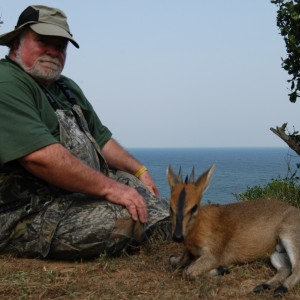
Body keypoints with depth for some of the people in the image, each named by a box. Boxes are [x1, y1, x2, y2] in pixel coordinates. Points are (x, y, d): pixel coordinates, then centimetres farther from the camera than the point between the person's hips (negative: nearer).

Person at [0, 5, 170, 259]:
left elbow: (100, 138, 26)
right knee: (128, 217, -25)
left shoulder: (66, 88, 19)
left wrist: (139, 171, 14)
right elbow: (40, 156, -29)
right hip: (25, 216, -11)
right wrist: (109, 187, -24)